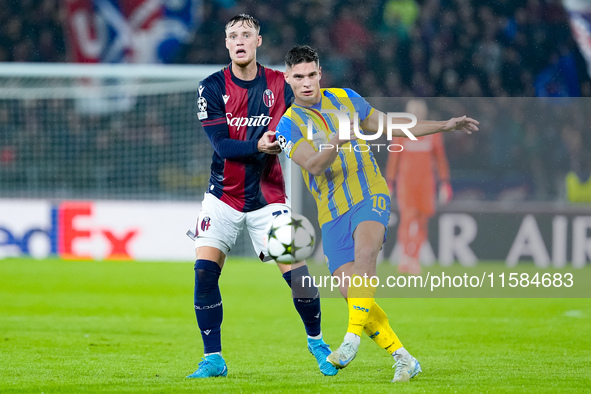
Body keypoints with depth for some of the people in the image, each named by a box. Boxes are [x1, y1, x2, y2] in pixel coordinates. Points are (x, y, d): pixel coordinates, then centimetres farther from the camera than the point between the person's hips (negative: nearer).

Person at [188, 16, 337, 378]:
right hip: (224, 196, 0)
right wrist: (258, 146, -29)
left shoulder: (279, 84, -1)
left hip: (268, 196, 0)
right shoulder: (213, 88, -5)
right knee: (205, 270, -13)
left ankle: (316, 340, 17)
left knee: (298, 273, -9)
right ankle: (213, 359, -1)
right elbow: (221, 145, -14)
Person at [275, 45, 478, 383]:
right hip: (333, 213, 0)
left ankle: (353, 337, -34)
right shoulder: (289, 125, 1)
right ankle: (403, 359, 1)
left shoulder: (346, 99, 10)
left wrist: (444, 126, 19)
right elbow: (314, 166, -16)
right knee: (351, 291, -10)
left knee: (364, 254, -31)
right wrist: (336, 144, -36)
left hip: (369, 196, 0)